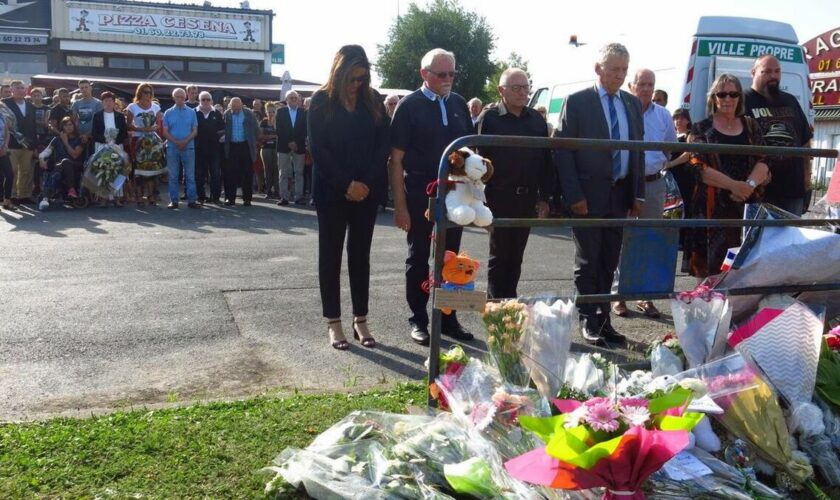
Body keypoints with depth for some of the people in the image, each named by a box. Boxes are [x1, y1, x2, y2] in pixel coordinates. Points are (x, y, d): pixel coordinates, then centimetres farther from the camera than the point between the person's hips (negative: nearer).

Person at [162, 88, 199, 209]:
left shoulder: (191, 112, 6)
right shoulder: (168, 113, 7)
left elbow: (195, 130, 2)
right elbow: (165, 132, 2)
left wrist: (185, 141, -13)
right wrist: (176, 142, -12)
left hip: (188, 147, 0)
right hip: (172, 148, 1)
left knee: (190, 175, 0)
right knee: (173, 176, 3)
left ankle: (192, 200, 2)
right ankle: (173, 201, 7)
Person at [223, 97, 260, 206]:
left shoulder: (249, 114, 0)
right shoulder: (226, 114, 3)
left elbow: (256, 129, 4)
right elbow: (223, 130, 6)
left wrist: (252, 142, 4)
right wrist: (225, 141, 0)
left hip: (246, 146, -1)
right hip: (232, 147, 1)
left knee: (247, 173, 2)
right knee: (231, 173, 1)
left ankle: (247, 198, 9)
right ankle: (231, 198, 8)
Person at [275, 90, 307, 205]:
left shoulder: (303, 113, 8)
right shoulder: (281, 112, 7)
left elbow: (305, 130, 2)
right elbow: (278, 129, 0)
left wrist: (296, 143, -8)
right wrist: (288, 143, -9)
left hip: (299, 146, 0)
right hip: (284, 146, 0)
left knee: (299, 173, 0)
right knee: (283, 173, 0)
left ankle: (299, 197, 2)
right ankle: (284, 197, 2)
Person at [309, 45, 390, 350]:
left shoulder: (373, 100, 6)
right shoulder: (322, 101, -2)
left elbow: (383, 144, 2)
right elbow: (318, 148, -7)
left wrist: (368, 182, -10)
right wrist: (347, 184, -13)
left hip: (368, 190, 3)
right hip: (332, 190, -2)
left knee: (361, 255, 8)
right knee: (331, 255, 4)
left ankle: (361, 321, 15)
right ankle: (333, 323, 11)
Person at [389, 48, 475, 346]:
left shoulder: (459, 104, 7)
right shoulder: (409, 106, -6)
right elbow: (396, 159, -8)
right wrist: (400, 205, -13)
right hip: (420, 194, -4)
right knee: (419, 258, 7)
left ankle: (448, 318, 24)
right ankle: (418, 320, 19)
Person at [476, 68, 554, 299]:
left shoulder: (536, 119, 10)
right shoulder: (489, 119, -3)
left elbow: (546, 160, 11)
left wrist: (544, 197, 7)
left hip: (528, 198, 4)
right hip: (500, 197, -4)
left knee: (516, 255, 11)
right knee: (500, 254, 2)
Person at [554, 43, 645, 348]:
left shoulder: (632, 103, 12)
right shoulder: (577, 102, -4)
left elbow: (638, 149, 15)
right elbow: (562, 150, -7)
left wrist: (638, 194, 7)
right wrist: (574, 195, -13)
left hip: (620, 196, 5)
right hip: (589, 196, -5)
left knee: (609, 263, 11)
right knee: (588, 263, 2)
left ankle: (603, 319, 20)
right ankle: (588, 322, 11)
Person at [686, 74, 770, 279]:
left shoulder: (751, 126, 14)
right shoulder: (701, 129, 4)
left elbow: (763, 161, 6)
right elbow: (699, 168, -7)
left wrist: (750, 185, -14)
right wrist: (734, 185, -17)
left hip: (748, 204, 3)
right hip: (713, 206, -3)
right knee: (714, 262, -5)